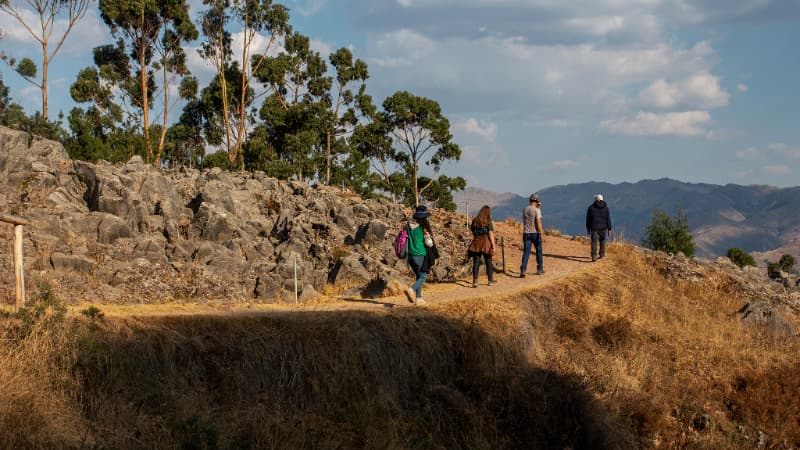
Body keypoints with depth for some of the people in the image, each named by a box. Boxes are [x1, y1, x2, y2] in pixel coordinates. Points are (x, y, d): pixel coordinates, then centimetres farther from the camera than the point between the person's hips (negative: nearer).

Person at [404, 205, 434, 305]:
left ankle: (418, 298, 14)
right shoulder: (424, 227, -12)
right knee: (422, 277, 3)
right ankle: (411, 289, -22)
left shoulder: (409, 226, 4)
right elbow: (429, 243, -11)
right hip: (420, 255, -6)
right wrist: (430, 239, 10)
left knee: (418, 276, 18)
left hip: (411, 255, 6)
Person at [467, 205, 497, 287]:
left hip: (476, 243, 2)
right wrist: (493, 245, -9)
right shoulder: (488, 222, -6)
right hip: (486, 243, -2)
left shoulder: (475, 221, 5)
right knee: (488, 262, 13)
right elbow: (491, 234, -11)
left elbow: (472, 232, 7)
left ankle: (475, 281, -13)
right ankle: (490, 280, 24)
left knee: (476, 262, 0)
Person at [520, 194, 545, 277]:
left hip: (526, 233, 4)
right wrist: (542, 234, -18)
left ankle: (523, 270, -17)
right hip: (535, 233, -4)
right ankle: (540, 269, 23)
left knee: (526, 252, -2)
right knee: (538, 251, 14)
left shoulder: (524, 210, 8)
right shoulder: (537, 210, -10)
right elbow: (538, 222, -18)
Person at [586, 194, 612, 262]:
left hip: (594, 228, -1)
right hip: (603, 228, 2)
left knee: (594, 242, -2)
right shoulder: (605, 207, -3)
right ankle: (602, 254, 29)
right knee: (602, 240, 22)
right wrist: (609, 229, -2)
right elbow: (608, 219, -5)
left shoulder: (591, 207, -3)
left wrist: (588, 228, 10)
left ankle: (594, 256, -14)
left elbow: (588, 219, 0)